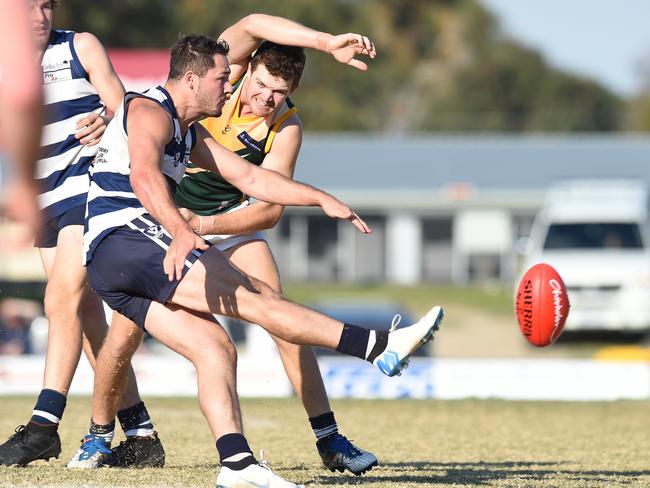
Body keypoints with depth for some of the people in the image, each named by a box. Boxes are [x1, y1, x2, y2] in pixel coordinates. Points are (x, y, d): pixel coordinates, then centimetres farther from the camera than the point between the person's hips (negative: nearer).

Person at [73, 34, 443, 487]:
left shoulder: (190, 132, 25)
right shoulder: (150, 111, -8)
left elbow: (250, 178, 26)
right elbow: (143, 175, -28)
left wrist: (321, 198, 16)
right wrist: (180, 231, -45)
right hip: (124, 240, -11)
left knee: (215, 348, -4)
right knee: (255, 297, -18)